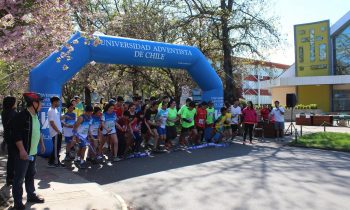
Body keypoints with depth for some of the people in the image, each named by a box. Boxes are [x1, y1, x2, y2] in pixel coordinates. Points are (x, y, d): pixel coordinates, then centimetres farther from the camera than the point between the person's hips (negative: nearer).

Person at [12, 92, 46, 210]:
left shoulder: (35, 116, 8)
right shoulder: (21, 116, -18)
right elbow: (17, 135, -21)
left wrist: (42, 144, 22)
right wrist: (22, 150, -24)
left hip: (33, 152, 8)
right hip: (23, 153, -8)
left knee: (31, 175, 19)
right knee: (19, 178, 4)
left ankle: (31, 195, 33)